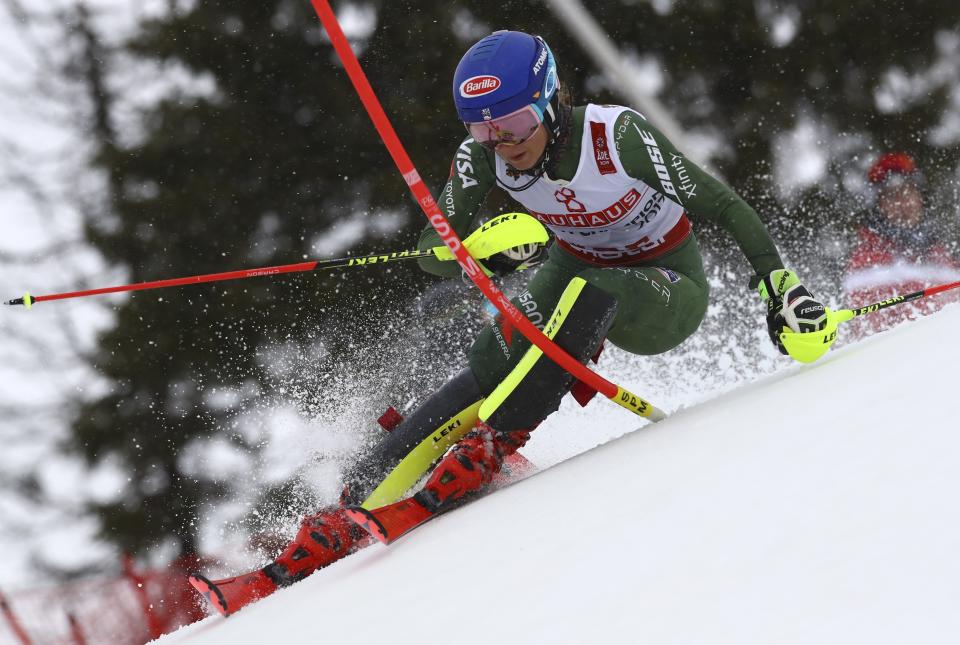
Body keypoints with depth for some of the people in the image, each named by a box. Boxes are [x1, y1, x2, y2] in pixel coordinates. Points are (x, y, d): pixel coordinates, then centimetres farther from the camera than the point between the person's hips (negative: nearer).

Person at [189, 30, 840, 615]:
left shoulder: (617, 135, -29)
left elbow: (721, 204, -22)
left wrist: (782, 284, -25)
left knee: (589, 291, -38)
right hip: (576, 275, 3)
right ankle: (336, 530, -29)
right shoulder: (483, 156, -16)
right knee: (491, 369, -22)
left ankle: (484, 450, -34)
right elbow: (433, 248, -16)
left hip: (669, 291, -3)